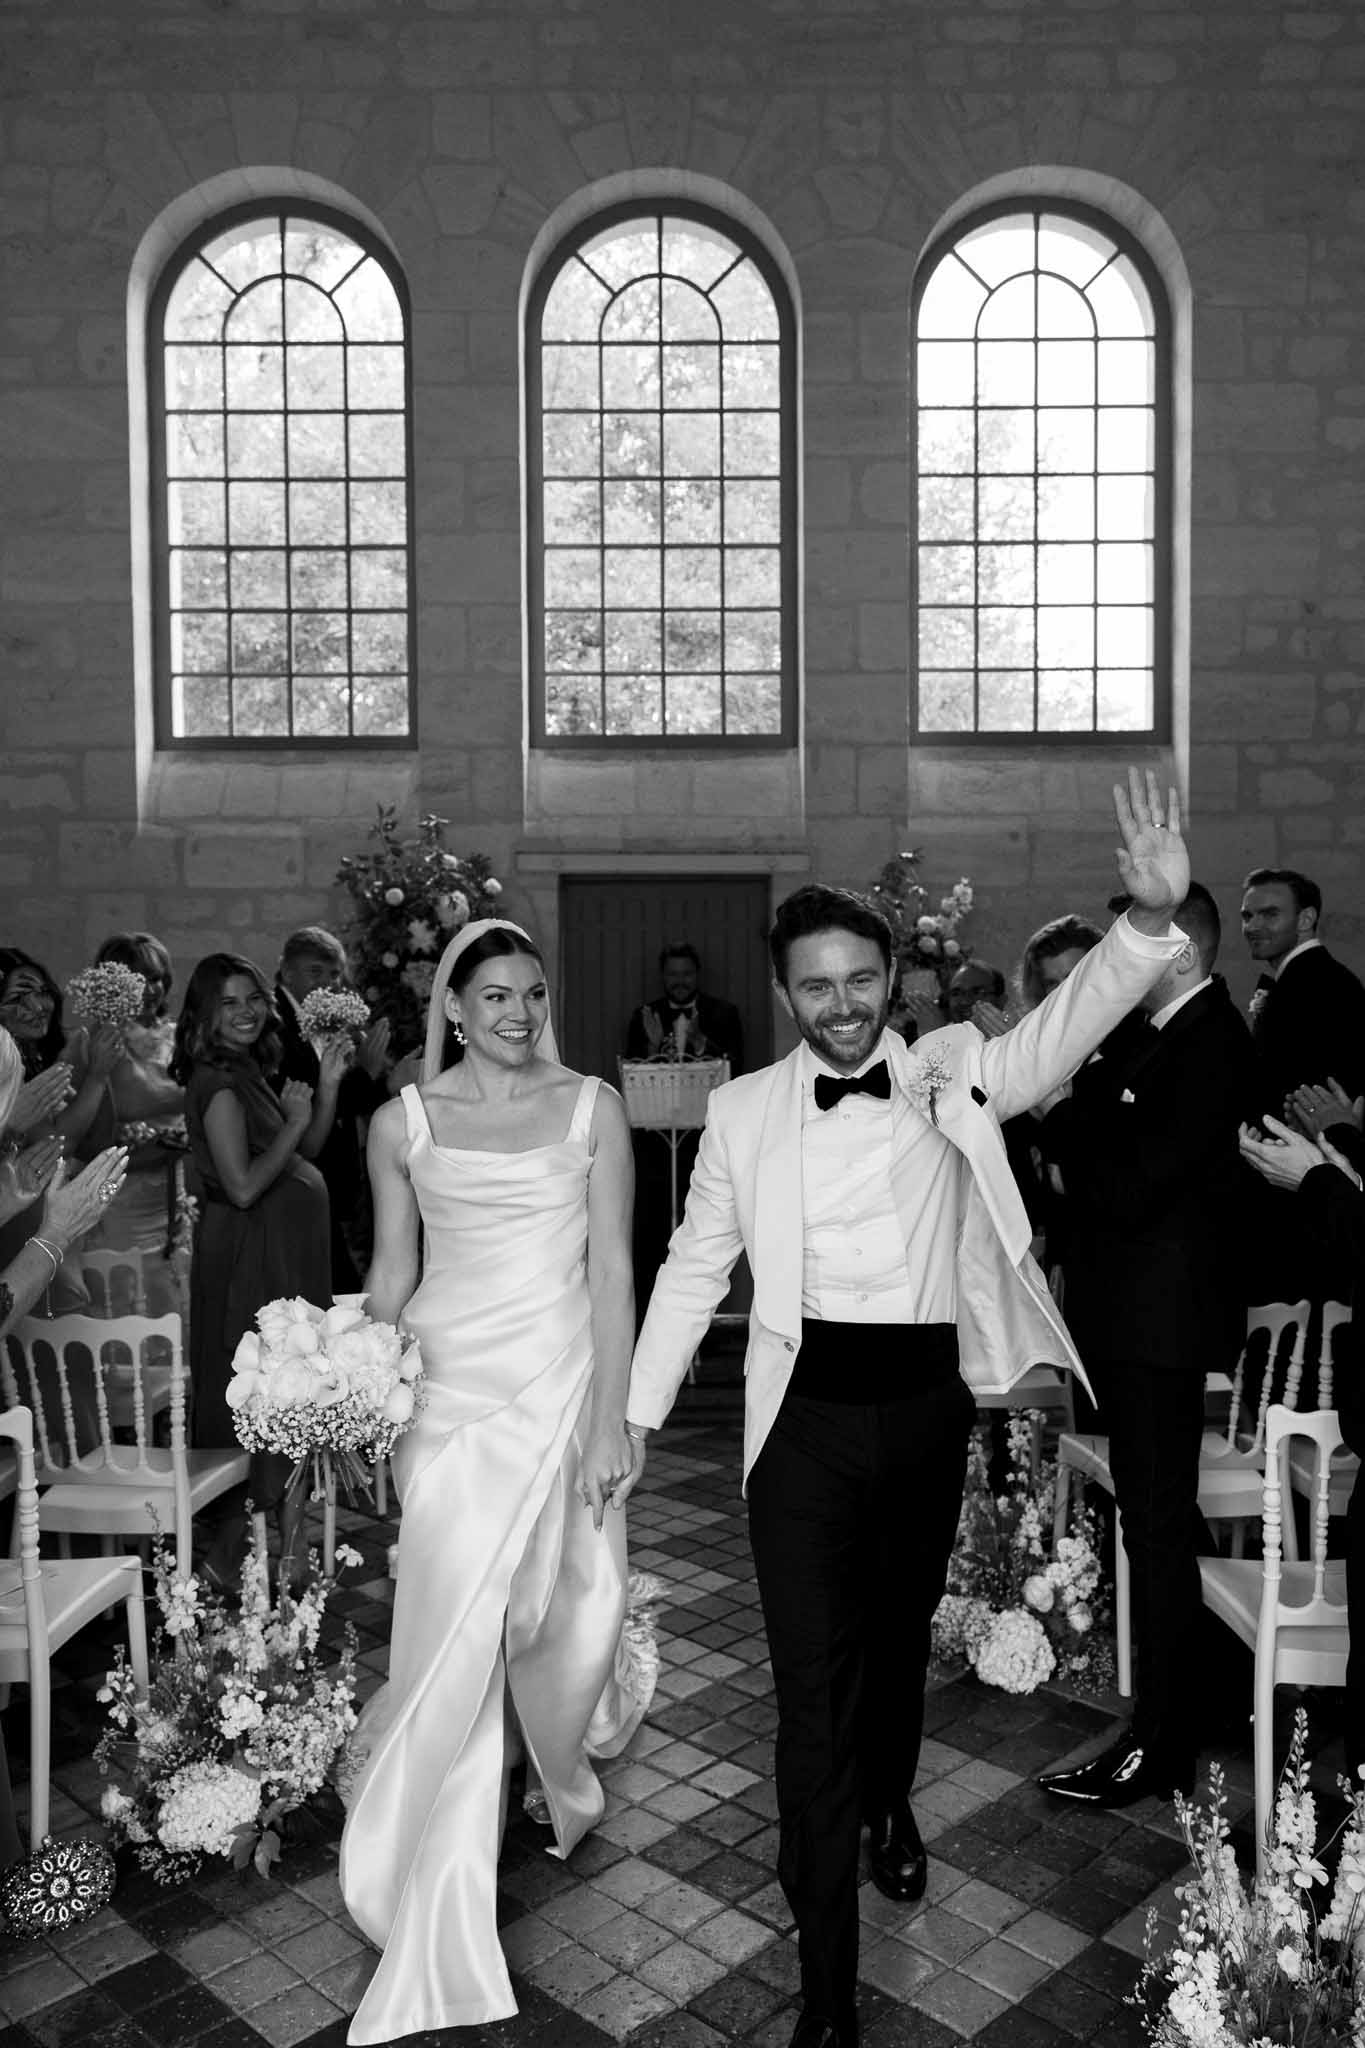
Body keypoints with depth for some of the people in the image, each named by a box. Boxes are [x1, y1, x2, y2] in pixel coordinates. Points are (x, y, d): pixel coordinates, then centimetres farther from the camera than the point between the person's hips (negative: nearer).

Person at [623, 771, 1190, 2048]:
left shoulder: (950, 1075, -3)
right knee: (811, 1680, 1)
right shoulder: (742, 1112, -4)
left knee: (901, 1632, 24)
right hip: (808, 1414, -1)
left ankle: (890, 1803, 55)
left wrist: (1151, 920, -31)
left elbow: (1062, 1032, -15)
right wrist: (636, 1411, 4)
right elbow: (694, 1268, 3)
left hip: (928, 1405, 2)